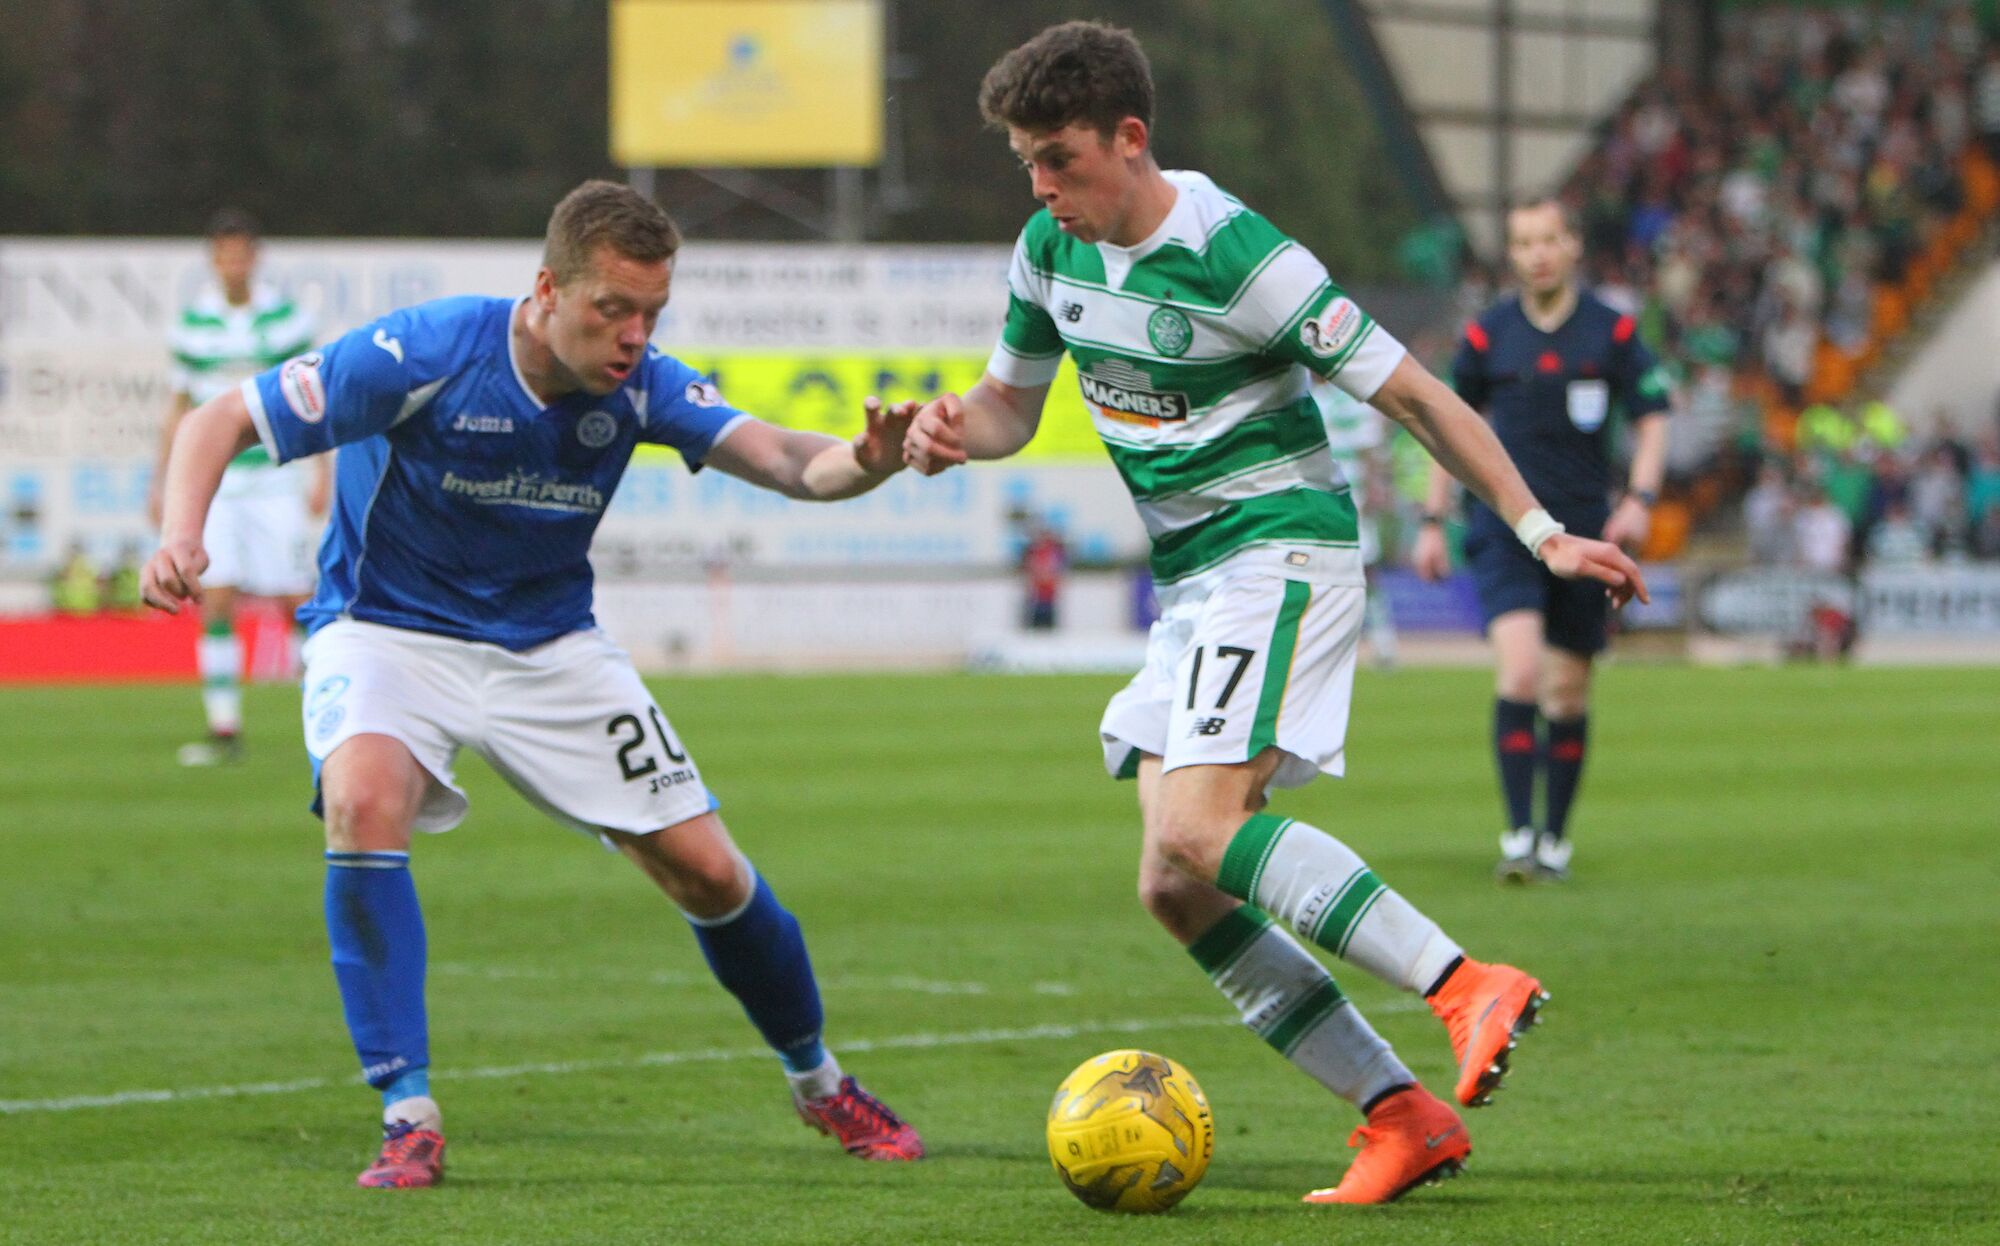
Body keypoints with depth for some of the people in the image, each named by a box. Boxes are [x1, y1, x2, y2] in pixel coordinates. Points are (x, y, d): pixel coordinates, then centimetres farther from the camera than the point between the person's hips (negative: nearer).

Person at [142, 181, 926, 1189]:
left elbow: (784, 461, -25)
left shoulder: (639, 386, -14)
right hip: (387, 632, -3)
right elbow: (220, 420, -21)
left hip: (548, 646, 3)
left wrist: (865, 462, -48)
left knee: (708, 873, -1)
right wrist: (181, 537, -40)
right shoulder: (428, 354, -25)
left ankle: (818, 1084, 28)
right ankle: (408, 1116, -26)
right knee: (365, 801, -35)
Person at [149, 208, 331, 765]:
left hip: (276, 477, -1)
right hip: (213, 483, 1)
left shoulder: (286, 317, 0)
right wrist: (160, 479, 13)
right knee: (215, 602, -9)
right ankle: (224, 730, -4)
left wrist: (321, 471, 1)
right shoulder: (192, 321, 5)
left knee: (297, 602, -2)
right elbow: (179, 406, 14)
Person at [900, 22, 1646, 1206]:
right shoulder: (1050, 250, 5)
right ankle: (1401, 1116, 1)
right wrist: (954, 427, -4)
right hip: (1192, 578, 9)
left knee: (1197, 831, -27)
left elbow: (1410, 391, -13)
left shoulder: (1232, 253, -18)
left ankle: (1472, 987, -30)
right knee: (1177, 889, 0)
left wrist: (1541, 531, -15)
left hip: (1282, 549, -8)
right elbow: (1012, 402, 20)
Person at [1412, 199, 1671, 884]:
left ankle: (1554, 839, 20)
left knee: (1568, 692, 6)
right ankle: (1517, 836, -19)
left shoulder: (1613, 331, 2)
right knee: (1520, 670, -19)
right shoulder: (1488, 334, 3)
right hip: (1505, 522, -1)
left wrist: (1640, 498, -10)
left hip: (1583, 530, 1)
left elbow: (1652, 417, 6)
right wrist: (1433, 521, 10)